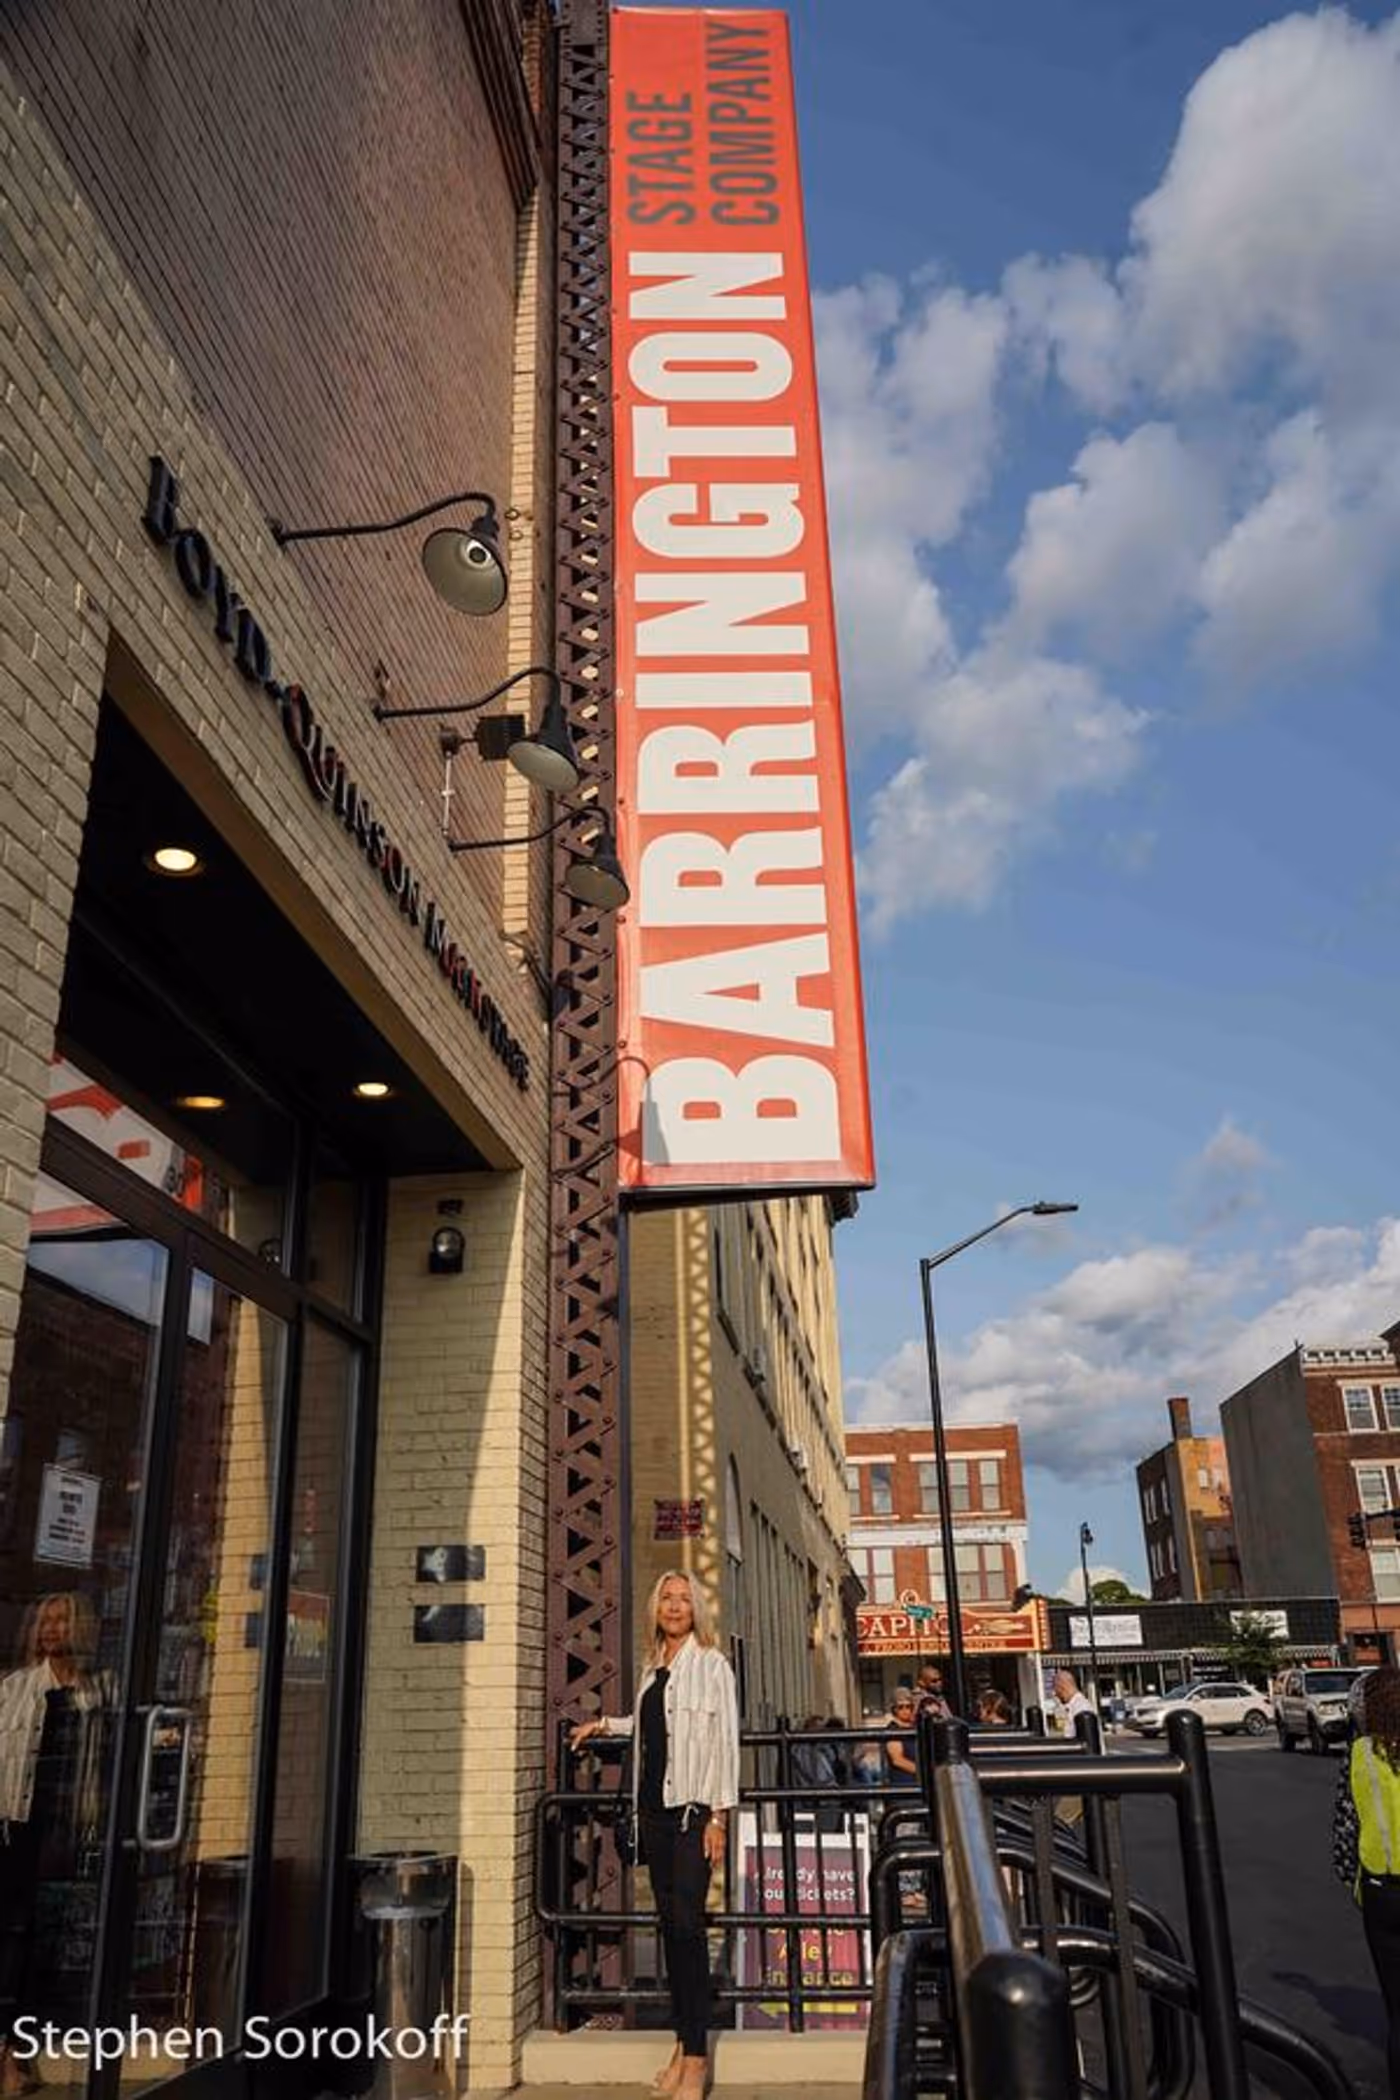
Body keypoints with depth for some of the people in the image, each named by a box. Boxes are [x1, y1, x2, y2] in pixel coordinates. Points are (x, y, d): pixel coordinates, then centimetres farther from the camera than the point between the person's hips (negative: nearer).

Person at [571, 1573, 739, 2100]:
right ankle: (682, 2043, 18)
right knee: (669, 1923, 9)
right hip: (654, 1806, 6)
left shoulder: (711, 1663, -5)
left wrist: (718, 1817, -13)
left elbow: (724, 1740, -9)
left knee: (686, 1924, -9)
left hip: (693, 1807, -6)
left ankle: (696, 2056, -2)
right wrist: (604, 1724, 30)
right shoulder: (652, 1667, 14)